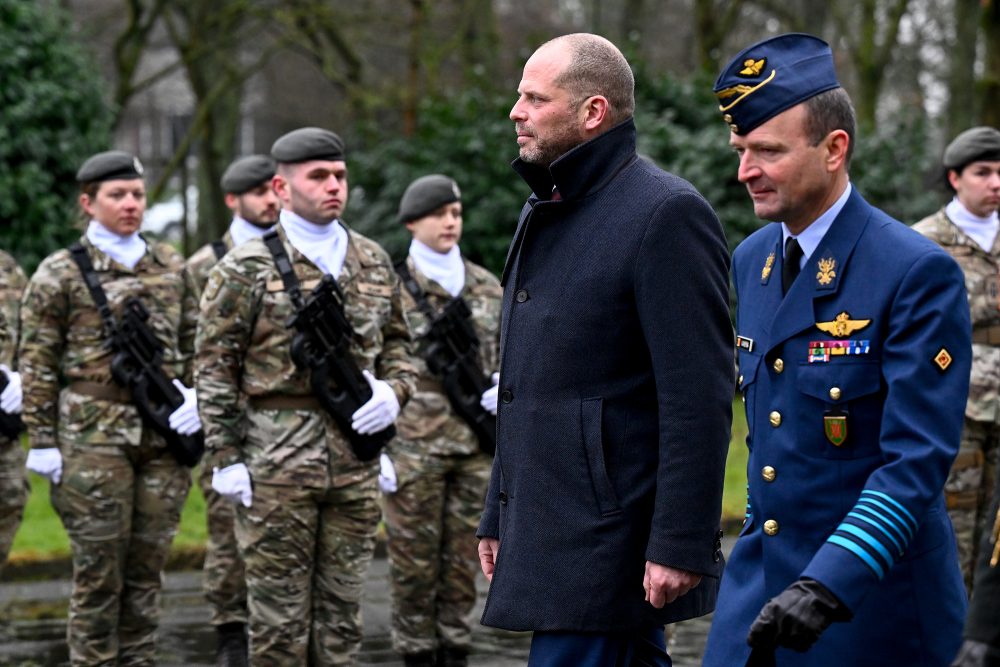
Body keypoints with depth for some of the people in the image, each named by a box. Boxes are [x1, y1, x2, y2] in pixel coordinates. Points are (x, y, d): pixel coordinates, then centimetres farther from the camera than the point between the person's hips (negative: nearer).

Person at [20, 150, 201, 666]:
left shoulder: (171, 268, 13)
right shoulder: (60, 273, 0)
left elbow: (195, 345, 18)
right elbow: (36, 364, -2)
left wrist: (199, 396, 1)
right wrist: (43, 441, -6)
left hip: (164, 433, 4)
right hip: (93, 434, -4)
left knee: (147, 566, 7)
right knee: (98, 568, -2)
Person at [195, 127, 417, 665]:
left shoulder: (373, 262, 12)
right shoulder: (245, 270, -3)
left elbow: (396, 344, 20)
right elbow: (214, 368, -4)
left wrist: (394, 391, -2)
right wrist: (225, 458, -10)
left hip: (356, 459, 5)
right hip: (275, 461, -4)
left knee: (342, 607, 9)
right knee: (279, 613, 0)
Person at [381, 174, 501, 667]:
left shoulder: (485, 285, 10)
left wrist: (506, 385, -2)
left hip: (476, 444, 4)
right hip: (415, 445, -4)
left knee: (464, 556, 8)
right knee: (414, 558, 1)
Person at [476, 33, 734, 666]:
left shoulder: (666, 214, -12)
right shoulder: (544, 214, 18)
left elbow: (698, 398, -18)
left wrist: (679, 544, -21)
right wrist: (498, 518, 21)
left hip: (609, 543, -9)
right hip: (546, 536, 9)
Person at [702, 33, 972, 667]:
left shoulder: (919, 273, -15)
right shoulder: (751, 261, 8)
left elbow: (918, 460, -21)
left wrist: (828, 587, -28)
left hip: (872, 597, -6)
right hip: (762, 580, 6)